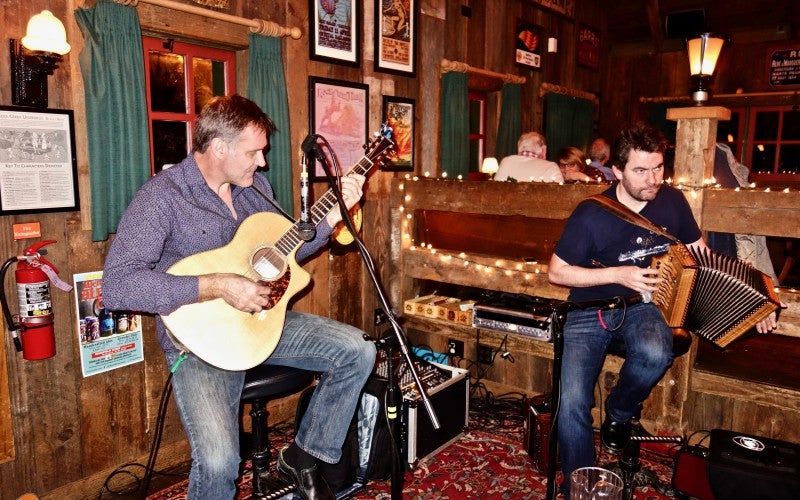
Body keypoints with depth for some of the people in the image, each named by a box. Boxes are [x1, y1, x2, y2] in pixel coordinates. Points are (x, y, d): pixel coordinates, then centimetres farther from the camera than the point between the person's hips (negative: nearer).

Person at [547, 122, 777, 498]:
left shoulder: (672, 201, -2)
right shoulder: (591, 214, -14)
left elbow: (702, 258, 12)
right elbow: (556, 272, -8)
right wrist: (618, 274, -16)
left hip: (641, 305, 3)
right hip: (591, 310, -2)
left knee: (655, 354, -34)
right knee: (572, 405, -20)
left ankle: (618, 412, 0)